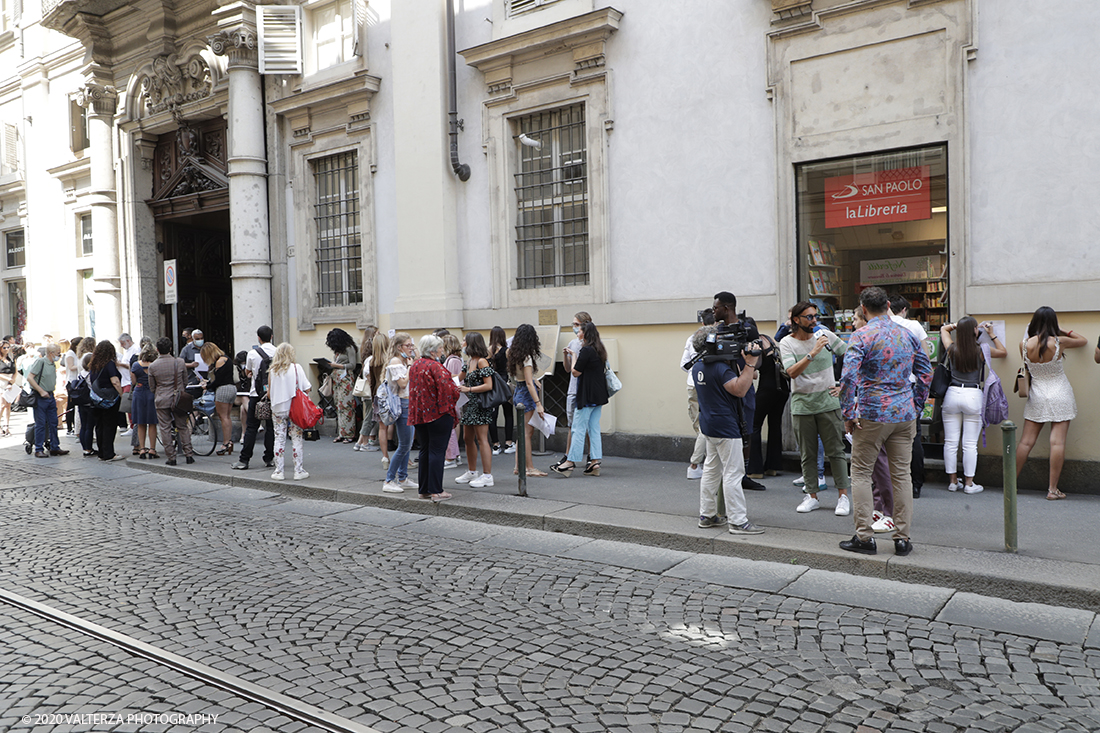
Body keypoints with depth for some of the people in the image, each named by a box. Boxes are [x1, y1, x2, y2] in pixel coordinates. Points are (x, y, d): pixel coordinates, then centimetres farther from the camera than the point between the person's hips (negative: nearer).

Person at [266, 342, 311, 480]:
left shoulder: (272, 370, 0)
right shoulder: (296, 368, -6)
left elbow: (269, 392, 5)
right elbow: (307, 388, -8)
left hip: (278, 408, 2)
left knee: (279, 439, 7)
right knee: (296, 439, 3)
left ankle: (278, 472, 10)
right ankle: (298, 471, 6)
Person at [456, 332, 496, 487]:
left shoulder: (482, 361, -13)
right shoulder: (471, 361, 13)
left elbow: (488, 386, -19)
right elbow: (464, 378, 25)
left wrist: (468, 389, -20)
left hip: (480, 404, -9)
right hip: (470, 404, 9)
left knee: (481, 439, -7)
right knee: (468, 438, 14)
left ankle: (487, 475, -3)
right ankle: (471, 472, 25)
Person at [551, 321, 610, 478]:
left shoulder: (586, 350, -15)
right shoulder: (600, 349, 12)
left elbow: (576, 372, -14)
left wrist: (575, 357, 0)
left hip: (587, 395, -9)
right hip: (599, 395, 9)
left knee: (579, 428, -5)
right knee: (594, 428, 9)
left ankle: (571, 462, -2)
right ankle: (595, 461, 8)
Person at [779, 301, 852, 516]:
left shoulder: (825, 334, 1)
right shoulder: (787, 343, -4)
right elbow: (792, 372, -19)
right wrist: (813, 353, -27)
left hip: (828, 402, 0)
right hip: (802, 405, 0)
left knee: (836, 451, 1)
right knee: (807, 454, 8)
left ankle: (843, 496, 10)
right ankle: (811, 496, 18)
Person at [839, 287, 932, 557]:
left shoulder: (861, 336, -10)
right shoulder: (908, 335, 8)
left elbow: (848, 376, -19)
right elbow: (926, 374, 12)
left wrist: (848, 414, -11)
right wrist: (916, 406, 19)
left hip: (872, 415, -5)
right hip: (905, 414, 5)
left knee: (861, 473, 6)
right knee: (902, 474, 9)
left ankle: (864, 537, 6)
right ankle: (902, 538, 13)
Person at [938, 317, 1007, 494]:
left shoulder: (952, 349, 1)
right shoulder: (981, 351, -5)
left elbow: (944, 328, 21)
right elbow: (1003, 352, 16)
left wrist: (958, 325, 20)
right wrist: (992, 334, 16)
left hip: (952, 394, 2)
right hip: (973, 395, -2)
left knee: (950, 441, 7)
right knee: (970, 444, 2)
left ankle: (953, 481, 13)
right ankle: (969, 483, 6)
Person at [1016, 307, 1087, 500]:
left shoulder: (1024, 345, -8)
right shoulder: (1059, 342, -11)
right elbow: (1083, 340, 8)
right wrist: (1064, 332, 16)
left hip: (1036, 396, 2)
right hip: (1060, 396, -2)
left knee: (1026, 441, 6)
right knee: (1058, 442, -2)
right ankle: (1053, 489, -2)